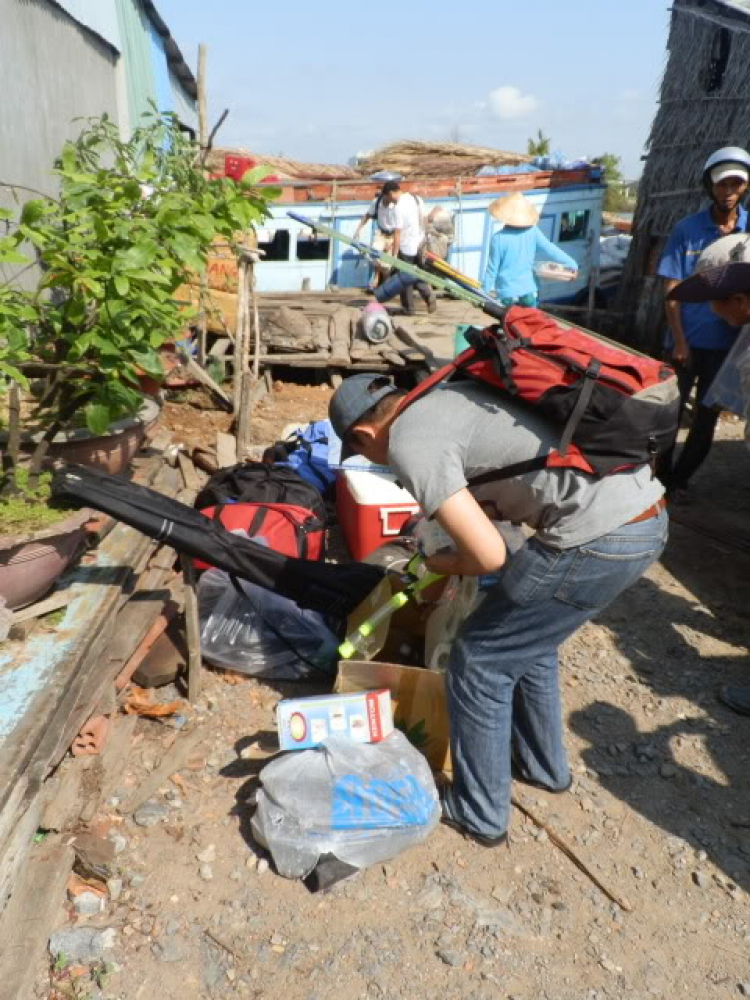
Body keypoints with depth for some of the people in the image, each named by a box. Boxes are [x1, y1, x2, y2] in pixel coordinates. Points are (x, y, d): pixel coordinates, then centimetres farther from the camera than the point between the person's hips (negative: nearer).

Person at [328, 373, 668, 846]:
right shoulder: (449, 395, 17)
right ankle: (543, 765, 46)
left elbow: (488, 555, -15)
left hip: (601, 537, -9)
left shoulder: (408, 443, -9)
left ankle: (479, 814, 25)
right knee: (526, 641, 26)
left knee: (481, 660, 8)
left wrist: (448, 565, 8)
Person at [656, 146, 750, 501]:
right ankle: (661, 476, 22)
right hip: (688, 340, -2)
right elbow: (671, 291, -4)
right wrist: (679, 340, -10)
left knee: (706, 418, 9)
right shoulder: (687, 229, -4)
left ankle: (680, 479, 24)